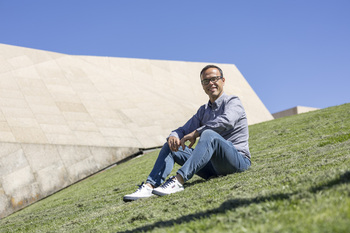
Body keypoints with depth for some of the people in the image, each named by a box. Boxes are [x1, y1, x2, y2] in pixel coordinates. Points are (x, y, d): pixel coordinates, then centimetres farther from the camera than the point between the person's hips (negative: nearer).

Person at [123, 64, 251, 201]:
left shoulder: (232, 102, -2)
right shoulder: (203, 111, 20)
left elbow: (227, 121, -25)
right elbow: (184, 130, 16)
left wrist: (195, 133, -22)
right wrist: (174, 136, -9)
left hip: (238, 160, -7)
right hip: (213, 167, 7)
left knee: (209, 134, -35)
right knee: (171, 145, -2)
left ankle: (179, 181, -45)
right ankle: (149, 186, -20)